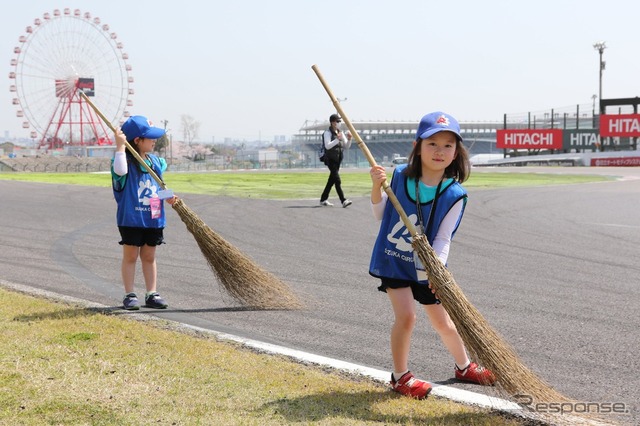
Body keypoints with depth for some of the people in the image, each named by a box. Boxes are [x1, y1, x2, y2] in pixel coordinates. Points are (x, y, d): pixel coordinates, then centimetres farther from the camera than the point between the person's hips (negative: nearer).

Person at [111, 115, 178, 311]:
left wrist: (168, 197, -2)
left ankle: (152, 294, 15)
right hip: (131, 219, -6)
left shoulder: (155, 161, 10)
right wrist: (120, 146, -31)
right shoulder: (127, 160, -9)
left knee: (149, 257, 11)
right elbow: (120, 170, -34)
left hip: (153, 219, 6)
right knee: (130, 256, 3)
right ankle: (129, 295, 8)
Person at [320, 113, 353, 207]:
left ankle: (323, 199, 22)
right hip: (330, 159, -8)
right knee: (337, 179, -15)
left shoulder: (341, 133, 14)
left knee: (332, 180, 12)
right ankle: (343, 200, -22)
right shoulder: (327, 133, -8)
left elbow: (346, 147, 14)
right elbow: (327, 146, -20)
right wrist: (337, 139, -28)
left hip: (338, 160, 8)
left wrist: (349, 139, -5)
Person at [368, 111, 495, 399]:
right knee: (406, 316, -15)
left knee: (443, 323, 13)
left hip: (426, 267, 1)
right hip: (392, 259, -1)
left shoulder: (455, 195, -17)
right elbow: (380, 215, 0)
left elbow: (442, 239, -16)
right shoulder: (400, 176, -13)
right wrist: (377, 187, -17)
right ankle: (400, 376, 5)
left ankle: (464, 366, 39)